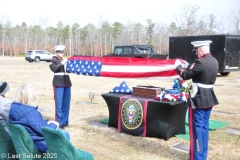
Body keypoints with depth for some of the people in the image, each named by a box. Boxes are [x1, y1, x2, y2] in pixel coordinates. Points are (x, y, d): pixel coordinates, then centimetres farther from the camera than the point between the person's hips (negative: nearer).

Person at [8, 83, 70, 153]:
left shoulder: (14, 108, -2)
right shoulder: (31, 113, -31)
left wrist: (46, 122, 4)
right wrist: (53, 124, -6)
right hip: (38, 144, -10)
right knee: (65, 134, 4)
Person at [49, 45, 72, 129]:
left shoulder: (65, 60, 17)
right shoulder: (54, 61, 2)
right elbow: (54, 69, -16)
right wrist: (62, 63, -22)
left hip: (67, 83, 5)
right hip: (58, 84, -5)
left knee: (66, 104, 8)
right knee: (59, 104, -3)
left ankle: (65, 121, 18)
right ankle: (59, 122, 3)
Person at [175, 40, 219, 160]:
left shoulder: (201, 62, -20)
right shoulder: (214, 62, 8)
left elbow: (186, 75, -10)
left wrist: (178, 68, 8)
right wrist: (190, 68, 12)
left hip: (198, 99, -9)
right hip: (209, 98, 9)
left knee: (197, 127, 0)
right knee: (204, 126, 16)